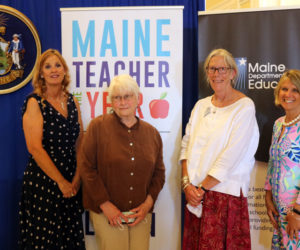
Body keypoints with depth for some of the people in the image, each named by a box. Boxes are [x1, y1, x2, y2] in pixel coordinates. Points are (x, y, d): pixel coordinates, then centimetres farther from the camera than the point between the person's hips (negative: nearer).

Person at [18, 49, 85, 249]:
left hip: (72, 183, 5)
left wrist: (77, 178, -4)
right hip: (43, 182, -5)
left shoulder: (72, 102, 8)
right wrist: (61, 182, -12)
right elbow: (35, 148, -14)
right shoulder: (34, 103, -7)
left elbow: (80, 143, 7)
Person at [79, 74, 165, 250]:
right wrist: (105, 204, -10)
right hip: (107, 213, -3)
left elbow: (159, 172, 12)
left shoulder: (152, 133, 6)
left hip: (141, 215, 3)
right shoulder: (98, 126, -4)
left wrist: (148, 203, 0)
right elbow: (86, 167, -7)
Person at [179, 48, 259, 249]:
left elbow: (232, 156, -14)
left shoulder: (244, 107, -6)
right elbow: (187, 145, 7)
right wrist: (187, 183, -5)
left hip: (226, 193, -5)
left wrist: (202, 187, -12)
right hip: (195, 194, 5)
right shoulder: (201, 105, 10)